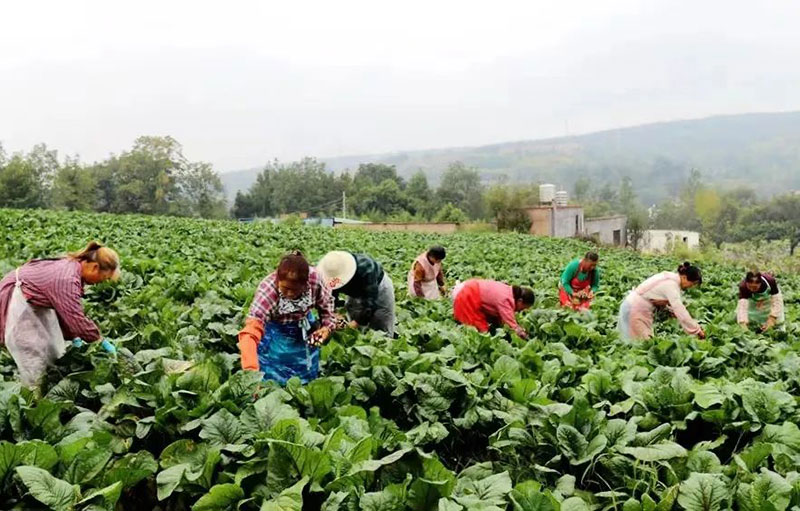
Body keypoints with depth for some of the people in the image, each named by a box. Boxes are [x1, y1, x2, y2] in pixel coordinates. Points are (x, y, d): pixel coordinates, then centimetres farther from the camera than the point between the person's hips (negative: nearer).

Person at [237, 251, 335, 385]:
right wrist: (251, 371, -59)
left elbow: (326, 301, -2)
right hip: (274, 331, -3)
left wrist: (327, 326, -16)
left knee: (306, 378, 13)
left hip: (304, 330, 3)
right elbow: (249, 332, -48)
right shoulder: (267, 290, -39)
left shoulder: (314, 278, -28)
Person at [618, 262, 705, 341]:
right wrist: (697, 330, -20)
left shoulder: (671, 277, 4)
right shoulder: (671, 285, -25)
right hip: (636, 311, -10)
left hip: (635, 306, 10)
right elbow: (681, 313, -28)